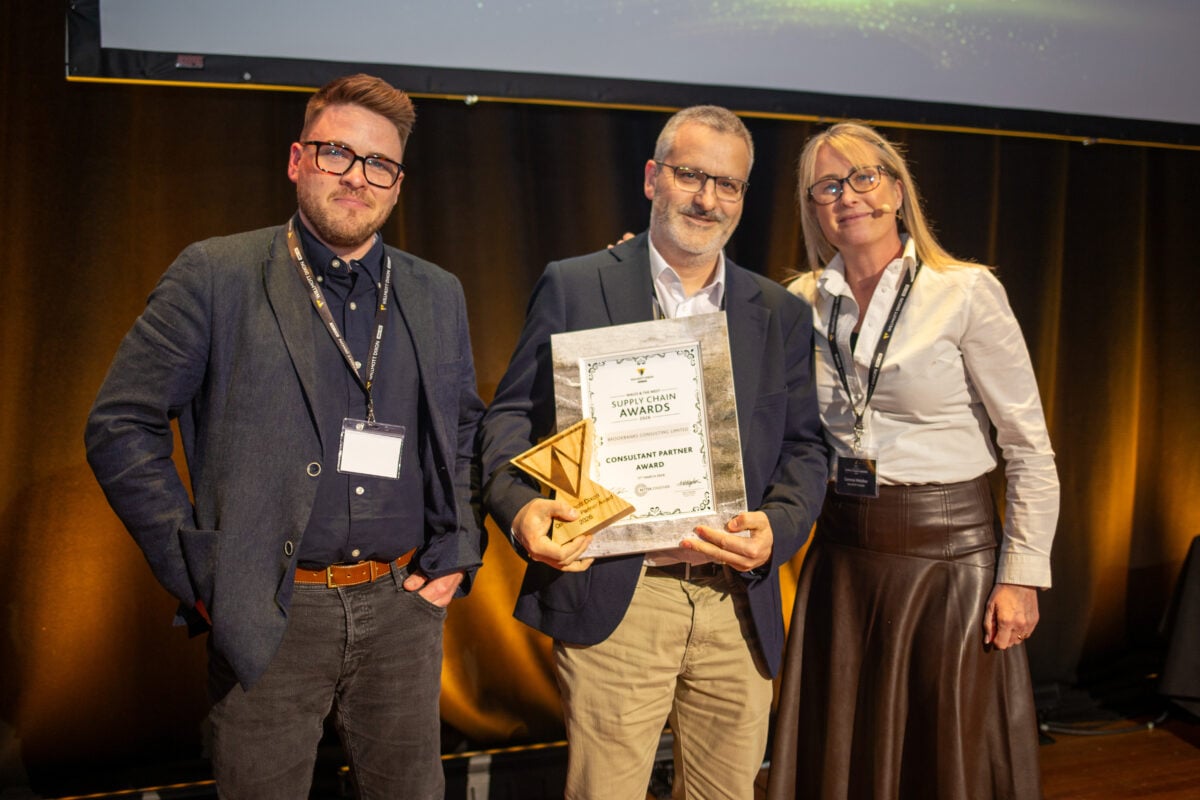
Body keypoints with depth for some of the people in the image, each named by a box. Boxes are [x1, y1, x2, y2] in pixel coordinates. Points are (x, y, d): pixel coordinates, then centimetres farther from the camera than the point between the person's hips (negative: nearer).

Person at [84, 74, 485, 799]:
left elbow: (466, 428, 17)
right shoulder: (214, 278, -4)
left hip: (402, 606, 3)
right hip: (269, 615, -3)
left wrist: (456, 550, 7)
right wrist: (196, 571, -8)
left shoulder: (438, 295, 8)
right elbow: (120, 424, -5)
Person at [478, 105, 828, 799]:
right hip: (612, 598, -3)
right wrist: (522, 505, -20)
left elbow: (804, 447, 10)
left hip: (739, 604, 4)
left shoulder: (783, 315, 12)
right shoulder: (573, 287, 2)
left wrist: (777, 526, -10)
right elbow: (513, 416, 0)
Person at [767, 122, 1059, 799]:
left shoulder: (967, 292, -8)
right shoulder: (802, 304, 4)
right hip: (843, 553, 4)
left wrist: (1022, 576, -9)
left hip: (949, 552, -4)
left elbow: (1030, 450, -6)